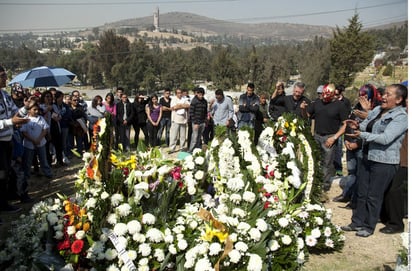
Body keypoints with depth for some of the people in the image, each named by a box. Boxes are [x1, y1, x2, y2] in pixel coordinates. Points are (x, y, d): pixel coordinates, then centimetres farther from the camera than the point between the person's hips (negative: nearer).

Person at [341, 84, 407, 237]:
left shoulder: (401, 117, -13)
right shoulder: (377, 110, 9)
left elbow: (385, 138, -23)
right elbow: (367, 125, 16)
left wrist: (361, 135, -27)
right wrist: (358, 125, -6)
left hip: (384, 162, -7)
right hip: (368, 157, 7)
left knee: (374, 196, 3)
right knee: (362, 193, 14)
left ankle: (369, 226, 19)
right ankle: (357, 222, 26)